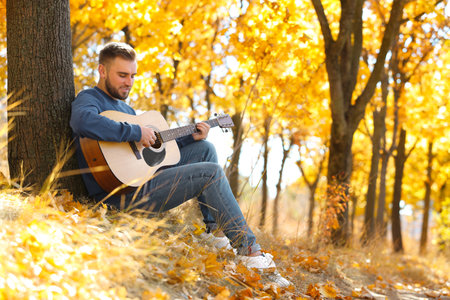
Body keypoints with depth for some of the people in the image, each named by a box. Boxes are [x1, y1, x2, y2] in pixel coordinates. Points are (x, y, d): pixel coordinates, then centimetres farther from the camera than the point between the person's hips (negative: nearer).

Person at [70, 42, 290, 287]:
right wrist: (135, 132, -28)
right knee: (211, 172, -13)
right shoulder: (89, 99, -6)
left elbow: (156, 145, 28)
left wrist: (190, 137, 17)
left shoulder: (124, 108, 23)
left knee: (204, 149, 14)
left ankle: (213, 230, 8)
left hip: (143, 175, 10)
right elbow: (82, 121, -32)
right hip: (123, 193, -10)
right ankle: (248, 249, -11)